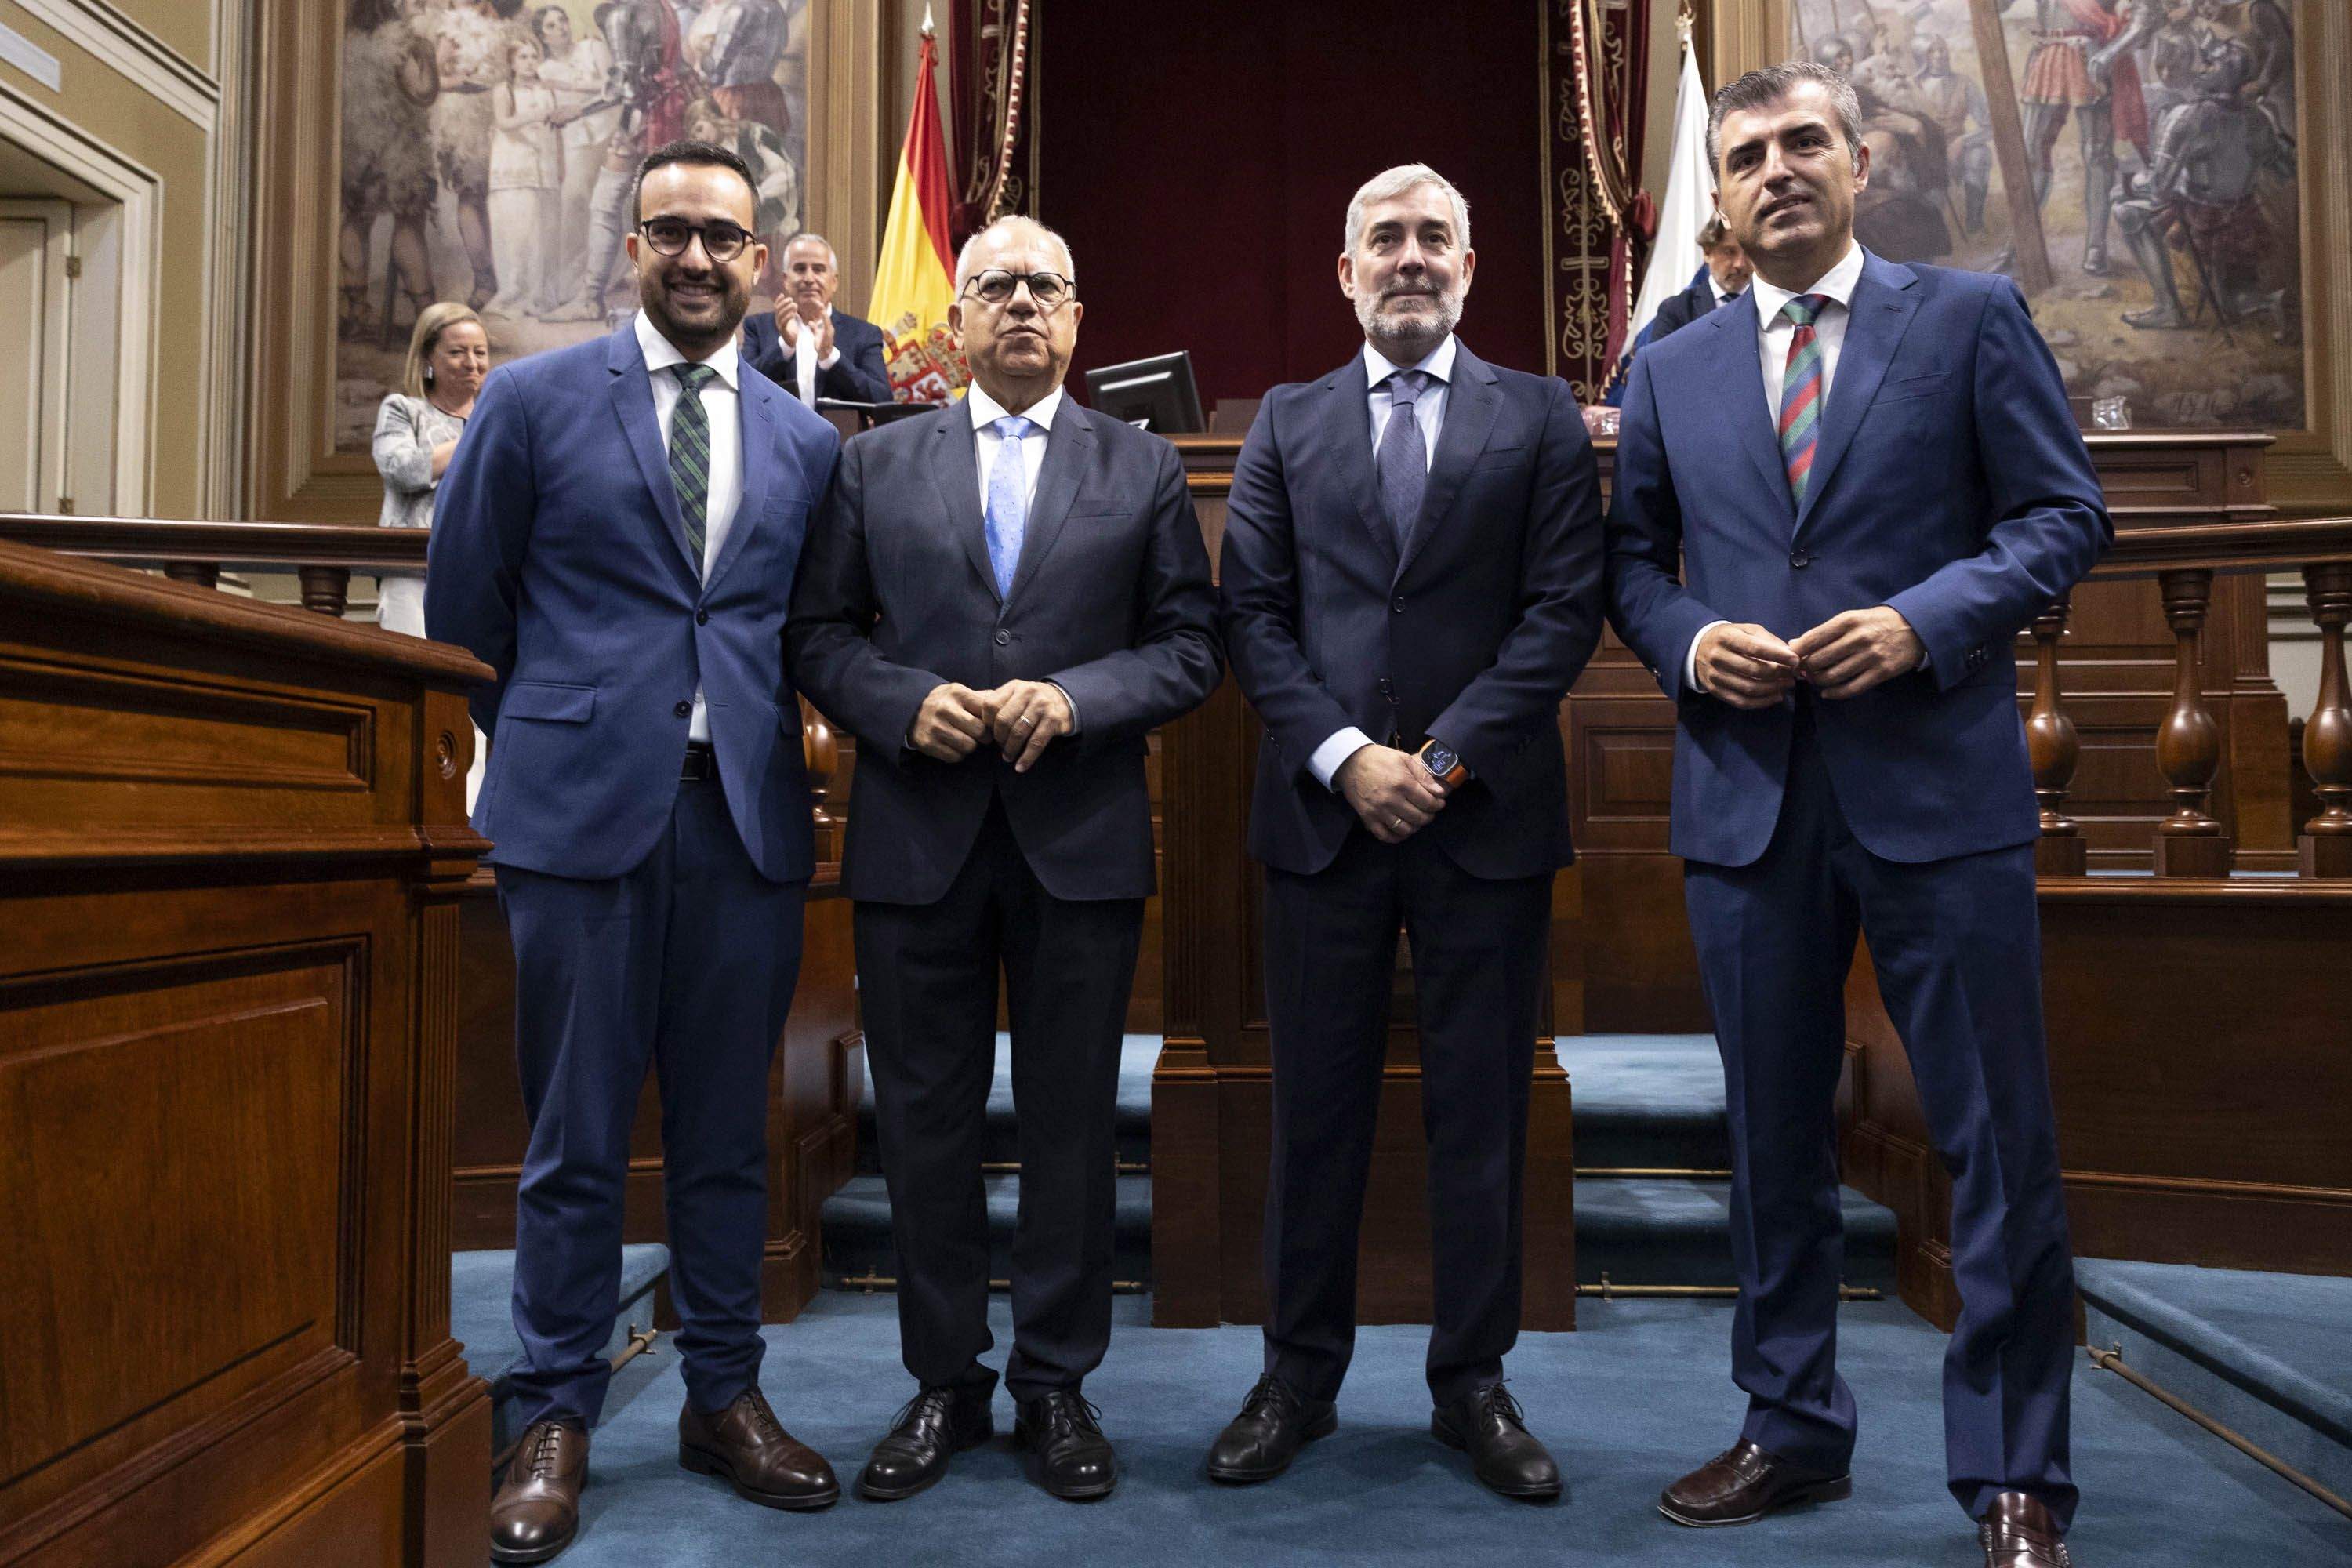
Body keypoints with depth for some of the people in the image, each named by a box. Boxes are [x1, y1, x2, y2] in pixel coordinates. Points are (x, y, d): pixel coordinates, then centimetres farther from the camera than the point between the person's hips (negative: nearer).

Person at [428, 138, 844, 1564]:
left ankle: (726, 1395, 25)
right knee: (577, 1137, 5)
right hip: (584, 806, -2)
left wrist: (770, 739, 8)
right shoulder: (535, 400, 4)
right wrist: (542, 739, 10)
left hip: (749, 814, 3)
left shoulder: (807, 441, 11)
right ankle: (558, 1419, 20)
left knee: (728, 1129, 10)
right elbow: (463, 601, 7)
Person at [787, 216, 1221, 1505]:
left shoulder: (1143, 467, 8)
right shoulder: (876, 463, 11)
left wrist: (1076, 698, -13)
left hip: (1081, 840, 0)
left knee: (1071, 1122, 7)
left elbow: (1191, 645, 2)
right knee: (925, 1119, 8)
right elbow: (818, 632, 7)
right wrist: (903, 704, -12)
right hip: (917, 838, 1)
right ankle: (944, 1384, 25)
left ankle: (1056, 1385, 24)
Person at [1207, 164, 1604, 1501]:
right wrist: (1344, 758, -9)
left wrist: (1448, 757, -10)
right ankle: (1299, 1377, 21)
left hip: (1488, 811, -1)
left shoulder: (1541, 418, 8)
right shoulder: (1288, 424, 12)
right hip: (1324, 807, 1)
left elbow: (1566, 609, -1)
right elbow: (1252, 613, 4)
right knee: (1317, 1108, 7)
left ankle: (1474, 1382, 21)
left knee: (1482, 1113, 7)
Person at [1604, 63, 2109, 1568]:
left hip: (1941, 785, -2)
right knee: (1775, 1138, 12)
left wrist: (1927, 621, -15)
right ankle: (1794, 1427, 29)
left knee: (2001, 1144, 3)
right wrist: (1688, 640, -6)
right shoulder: (1672, 370, 13)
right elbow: (1631, 559, 15)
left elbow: (2064, 515, 1)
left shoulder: (1972, 315, 5)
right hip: (1748, 799, 3)